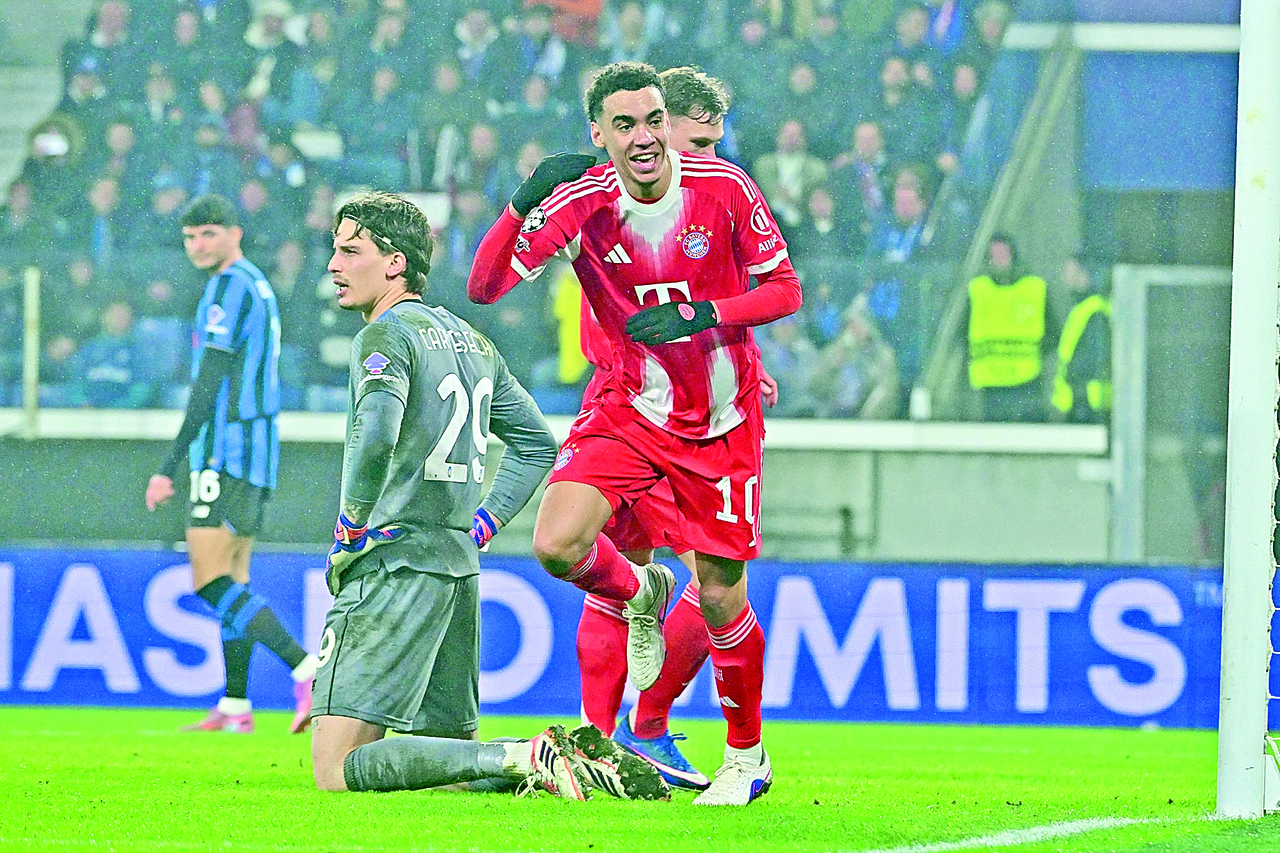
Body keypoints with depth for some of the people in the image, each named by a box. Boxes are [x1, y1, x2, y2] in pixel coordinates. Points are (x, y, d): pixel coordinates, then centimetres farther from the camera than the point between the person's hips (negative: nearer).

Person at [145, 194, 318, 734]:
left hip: (226, 447, -10)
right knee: (232, 581, 11)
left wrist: (170, 467, -18)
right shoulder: (258, 286, 19)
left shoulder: (231, 286, -12)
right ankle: (235, 706, 11)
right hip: (255, 447, 10)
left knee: (210, 581, -14)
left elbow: (209, 386, -17)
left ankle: (306, 670, -24)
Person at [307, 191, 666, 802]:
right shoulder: (469, 339, 19)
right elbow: (536, 442, 29)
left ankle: (525, 758, -24)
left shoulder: (385, 335, -8)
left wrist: (351, 529, -14)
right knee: (455, 759, 16)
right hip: (460, 568, 9)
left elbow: (376, 431, -27)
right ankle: (585, 763, -4)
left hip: (394, 567, -9)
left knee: (337, 769, -14)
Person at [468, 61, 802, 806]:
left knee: (721, 597, 0)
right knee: (557, 547, -20)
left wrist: (700, 315, -22)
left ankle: (747, 757, 22)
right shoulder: (581, 201, -13)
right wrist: (525, 204, -32)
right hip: (629, 406, 1)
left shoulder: (723, 187, -14)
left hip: (722, 421, -1)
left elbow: (785, 290, -6)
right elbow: (483, 287, -17)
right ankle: (638, 594, 16)